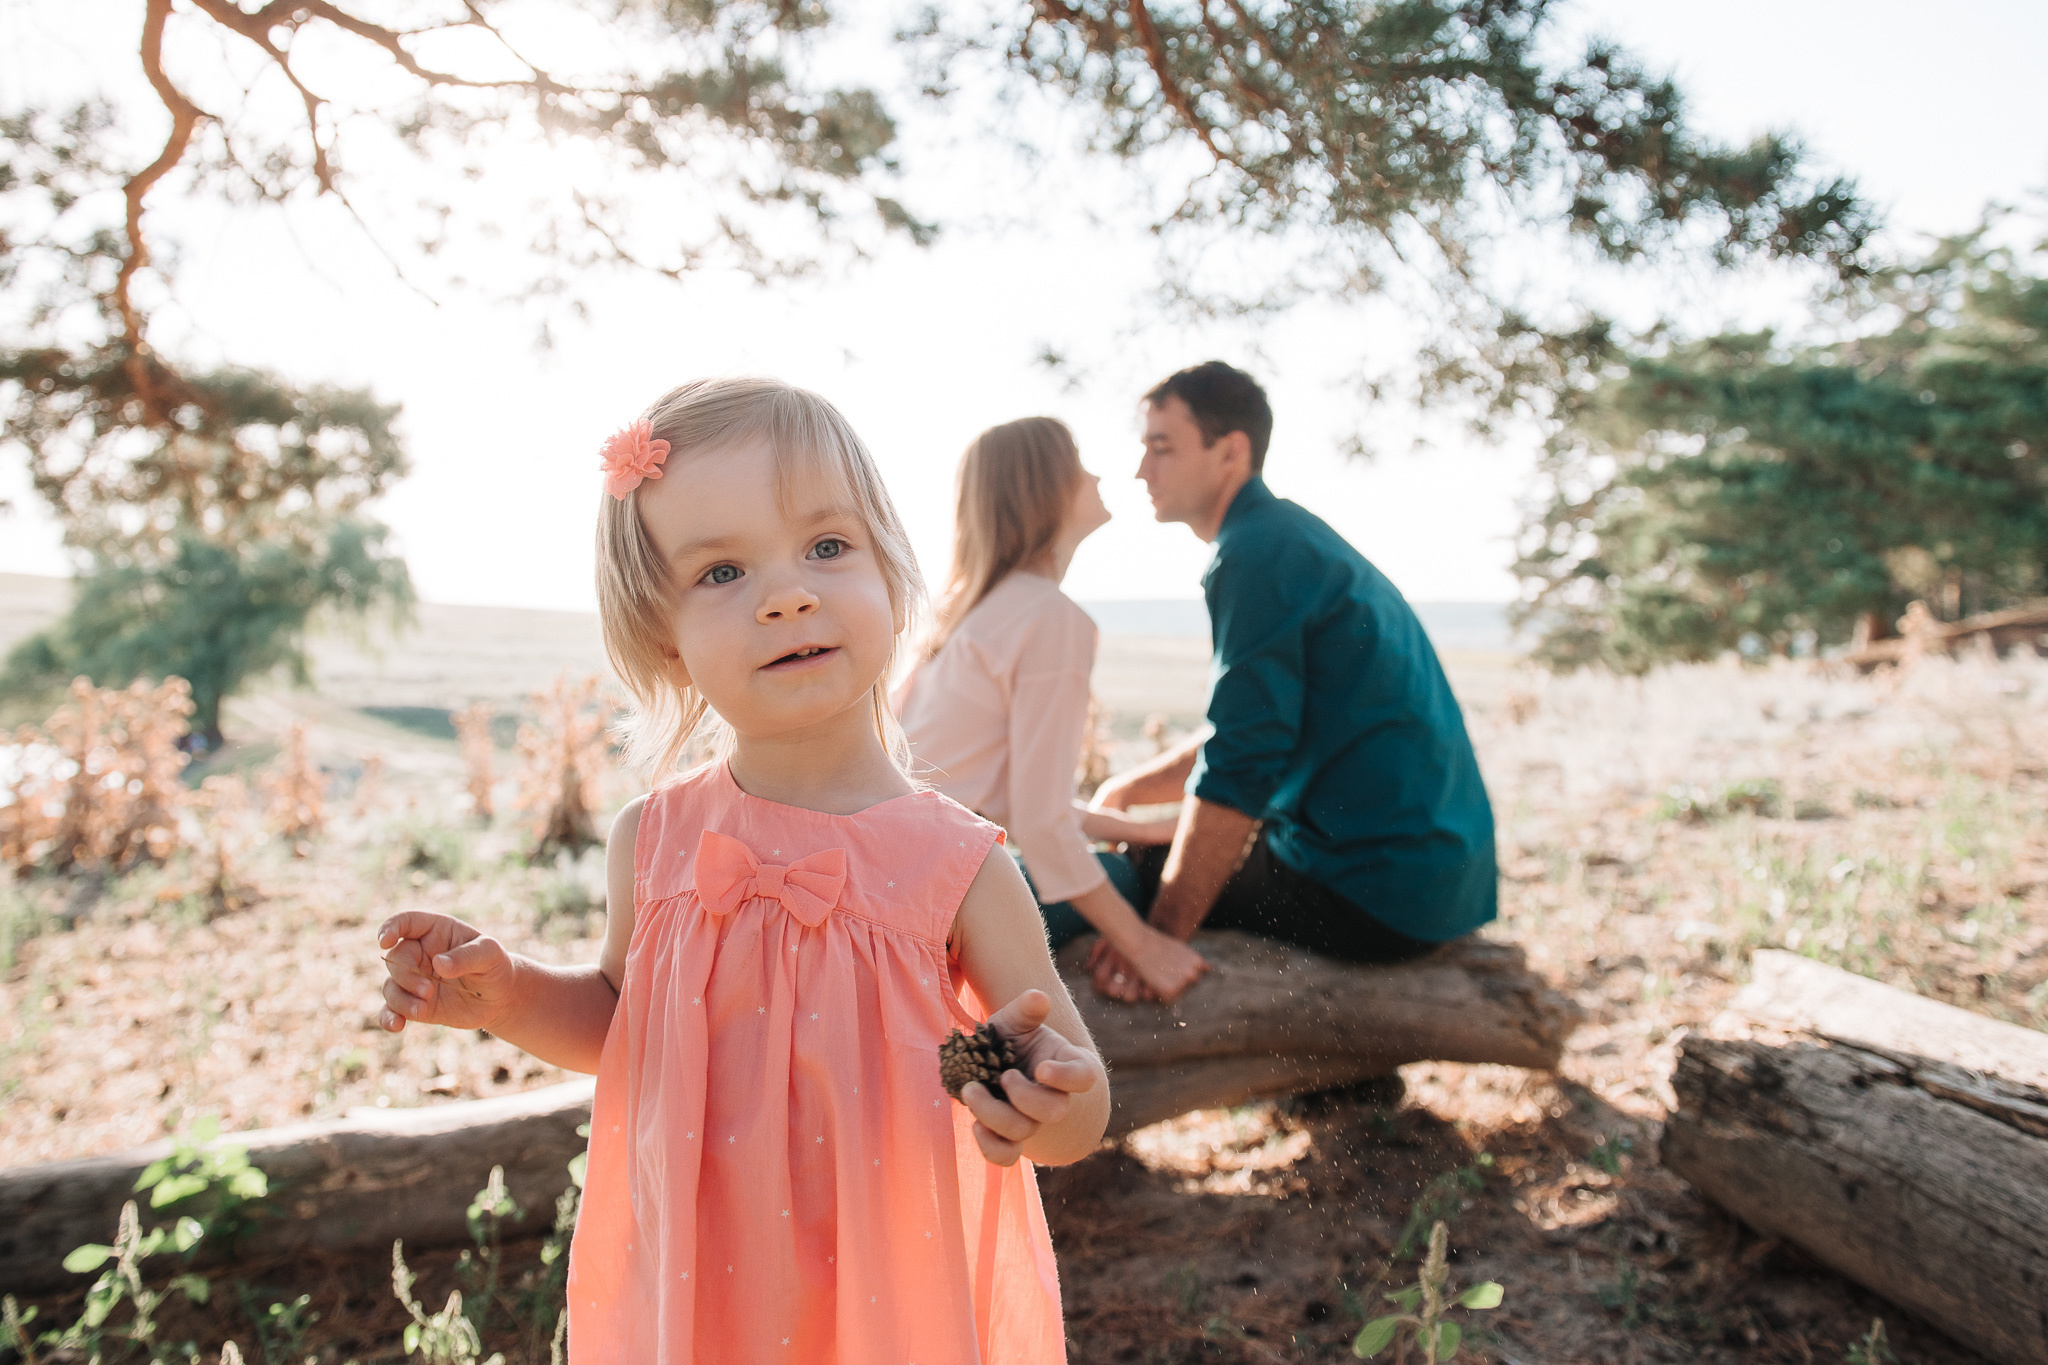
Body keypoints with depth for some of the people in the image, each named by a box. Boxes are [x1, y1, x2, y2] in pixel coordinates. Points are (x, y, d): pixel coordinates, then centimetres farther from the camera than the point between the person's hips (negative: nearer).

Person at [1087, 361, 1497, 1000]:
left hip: (1378, 893, -10)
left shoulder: (1259, 553, -16)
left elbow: (1240, 765, -23)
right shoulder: (1296, 536, 16)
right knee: (1147, 848, 22)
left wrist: (1162, 932, -20)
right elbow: (1250, 733, 23)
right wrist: (1133, 787, 16)